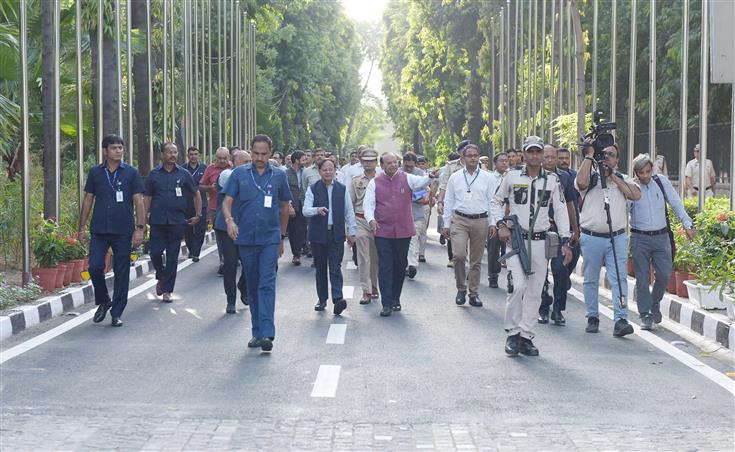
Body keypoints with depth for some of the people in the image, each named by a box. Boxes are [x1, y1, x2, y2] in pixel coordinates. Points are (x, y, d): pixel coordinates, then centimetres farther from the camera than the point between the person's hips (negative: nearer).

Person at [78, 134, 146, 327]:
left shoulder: (131, 173, 2)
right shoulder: (95, 172, 7)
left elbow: (138, 202, 1)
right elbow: (88, 200, 11)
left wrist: (140, 228, -7)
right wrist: (82, 227, 7)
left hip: (123, 231, -1)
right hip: (99, 230, 1)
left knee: (121, 272, 2)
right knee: (95, 267, -7)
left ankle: (116, 313, 12)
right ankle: (103, 302, 18)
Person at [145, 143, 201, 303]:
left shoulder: (183, 174, 4)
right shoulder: (154, 174, 4)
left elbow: (196, 194, 13)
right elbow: (148, 198, 7)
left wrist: (198, 215, 8)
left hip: (177, 221, 0)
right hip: (157, 221, 0)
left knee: (172, 257, 2)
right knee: (155, 253, -3)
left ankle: (167, 290, 10)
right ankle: (161, 278, 26)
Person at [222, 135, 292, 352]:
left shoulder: (279, 176, 5)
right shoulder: (239, 174, 3)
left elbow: (285, 207, 14)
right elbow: (227, 201, -2)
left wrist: (282, 237, 16)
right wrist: (229, 220, -23)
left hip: (270, 238, -2)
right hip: (246, 238, 2)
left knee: (267, 285, -13)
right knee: (253, 286, 10)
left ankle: (267, 333, -19)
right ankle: (257, 332, 18)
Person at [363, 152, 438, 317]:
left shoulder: (407, 178, 3)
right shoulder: (375, 183, 3)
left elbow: (420, 182, -15)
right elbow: (368, 203, -3)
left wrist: (430, 177, -37)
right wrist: (371, 219, -22)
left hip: (403, 231, 2)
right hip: (383, 232, -1)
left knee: (400, 266, 12)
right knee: (385, 267, -5)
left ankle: (395, 299, 27)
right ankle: (387, 303, -2)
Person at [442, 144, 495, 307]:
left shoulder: (486, 177, 6)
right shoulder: (455, 177, 6)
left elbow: (492, 201, 8)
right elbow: (448, 202, 10)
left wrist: (492, 223, 1)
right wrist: (446, 224, 6)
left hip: (480, 221, 1)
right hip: (460, 220, -1)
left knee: (476, 260, 6)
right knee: (459, 255, -17)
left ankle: (474, 293, 16)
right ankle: (461, 288, 2)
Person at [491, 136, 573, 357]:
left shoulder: (552, 180, 7)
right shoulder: (512, 177, 2)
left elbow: (561, 210, 9)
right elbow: (496, 201, 13)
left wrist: (565, 241, 2)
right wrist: (501, 225, -2)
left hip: (540, 241, 3)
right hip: (516, 239, -2)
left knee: (535, 291, 4)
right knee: (519, 285, -17)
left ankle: (526, 336, 12)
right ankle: (512, 332, -2)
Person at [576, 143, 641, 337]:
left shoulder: (623, 180, 12)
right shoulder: (590, 177, 4)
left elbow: (636, 195, -6)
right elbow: (580, 182, -20)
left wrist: (614, 178, -6)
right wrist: (589, 156, -12)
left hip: (617, 238, 1)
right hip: (591, 238, -1)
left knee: (619, 279, -9)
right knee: (591, 280, 8)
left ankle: (621, 320, -13)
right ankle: (592, 317, 20)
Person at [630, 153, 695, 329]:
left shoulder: (661, 181, 3)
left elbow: (676, 204, 8)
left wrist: (688, 225, 2)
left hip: (661, 237, 2)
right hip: (639, 238, -2)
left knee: (664, 275, -3)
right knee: (642, 279, -2)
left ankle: (655, 303, 24)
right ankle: (645, 315, 8)